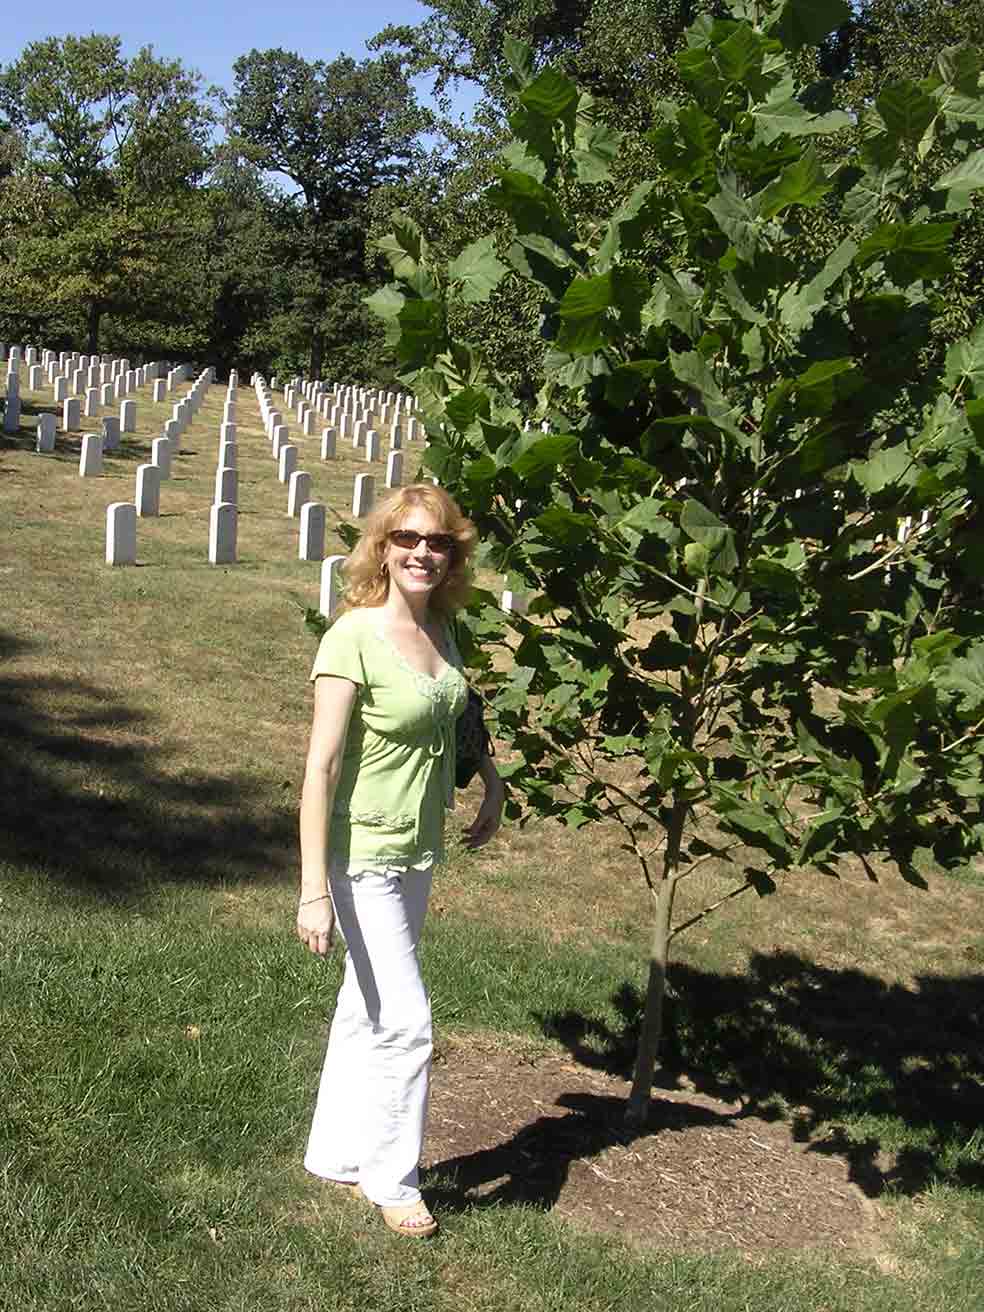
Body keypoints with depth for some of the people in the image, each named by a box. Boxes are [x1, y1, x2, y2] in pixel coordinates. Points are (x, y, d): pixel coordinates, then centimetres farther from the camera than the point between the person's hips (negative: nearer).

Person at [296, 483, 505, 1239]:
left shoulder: (441, 629, 0)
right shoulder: (354, 637, -21)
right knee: (407, 1021, -3)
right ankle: (393, 1179, 18)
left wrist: (491, 781, 16)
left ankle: (335, 1155, 35)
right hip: (364, 856, -7)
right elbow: (321, 767, -22)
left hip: (420, 851, 7)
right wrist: (314, 889, -25)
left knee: (367, 1012, 18)